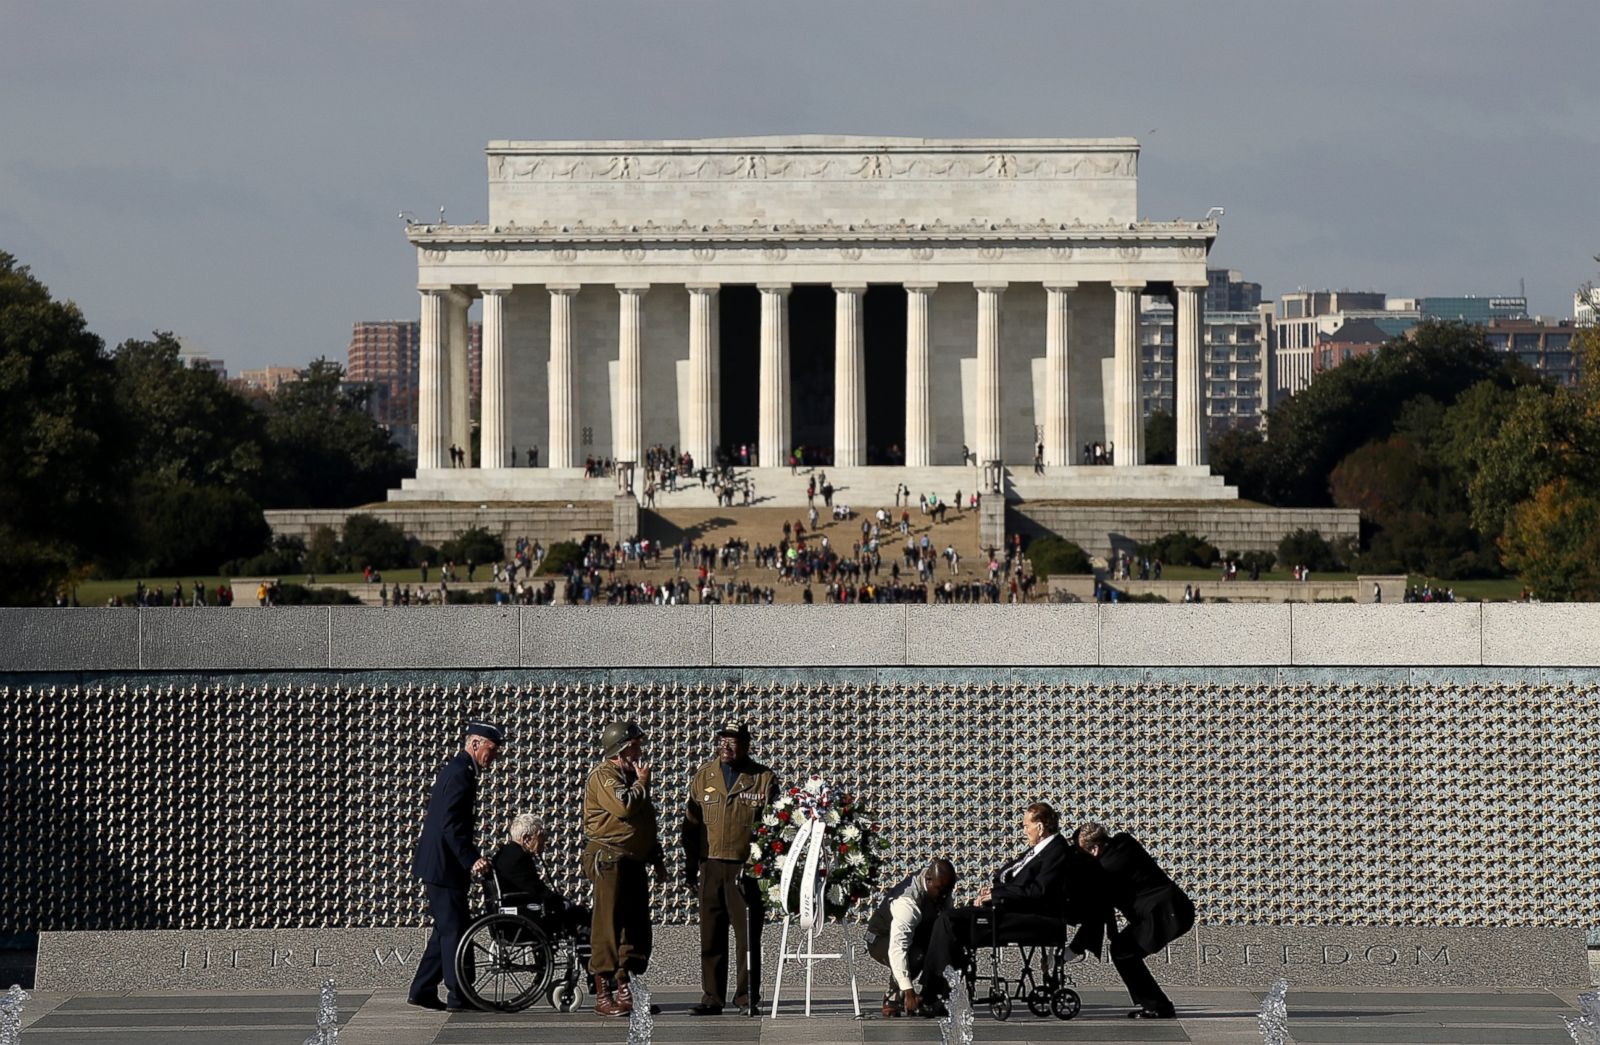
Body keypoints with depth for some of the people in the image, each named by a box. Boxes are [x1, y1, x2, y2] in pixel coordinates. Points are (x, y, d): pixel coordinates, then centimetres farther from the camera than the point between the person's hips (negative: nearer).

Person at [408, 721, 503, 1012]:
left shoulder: (456, 770, 16)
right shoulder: (460, 774, -16)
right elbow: (450, 825, -24)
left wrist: (471, 856, 20)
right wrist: (471, 860, -28)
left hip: (439, 865, 11)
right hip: (445, 867, -11)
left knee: (446, 930, 14)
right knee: (454, 929, -6)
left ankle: (421, 991, 18)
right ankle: (459, 996, -3)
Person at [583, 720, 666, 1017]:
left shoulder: (631, 776, 22)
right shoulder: (603, 776, -9)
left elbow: (645, 822, 30)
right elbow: (625, 806, -26)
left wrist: (656, 858, 25)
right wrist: (642, 783, -9)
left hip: (633, 862, 10)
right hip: (610, 861, -10)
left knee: (636, 927, 9)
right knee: (608, 925, -10)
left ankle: (624, 990, 17)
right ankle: (603, 995, -8)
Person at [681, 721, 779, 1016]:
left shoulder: (763, 779, 2)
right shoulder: (704, 776, 10)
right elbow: (691, 823, 12)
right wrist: (690, 867, 8)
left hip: (747, 868, -3)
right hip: (710, 867, 3)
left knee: (748, 937, -1)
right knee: (711, 938, 4)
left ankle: (747, 999, 5)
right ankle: (712, 999, 10)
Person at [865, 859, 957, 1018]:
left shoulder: (940, 889, -11)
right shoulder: (908, 901, -36)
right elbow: (897, 949, -42)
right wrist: (908, 991, -48)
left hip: (916, 937, 7)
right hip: (882, 940, -7)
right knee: (915, 956, -37)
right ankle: (892, 999, -15)